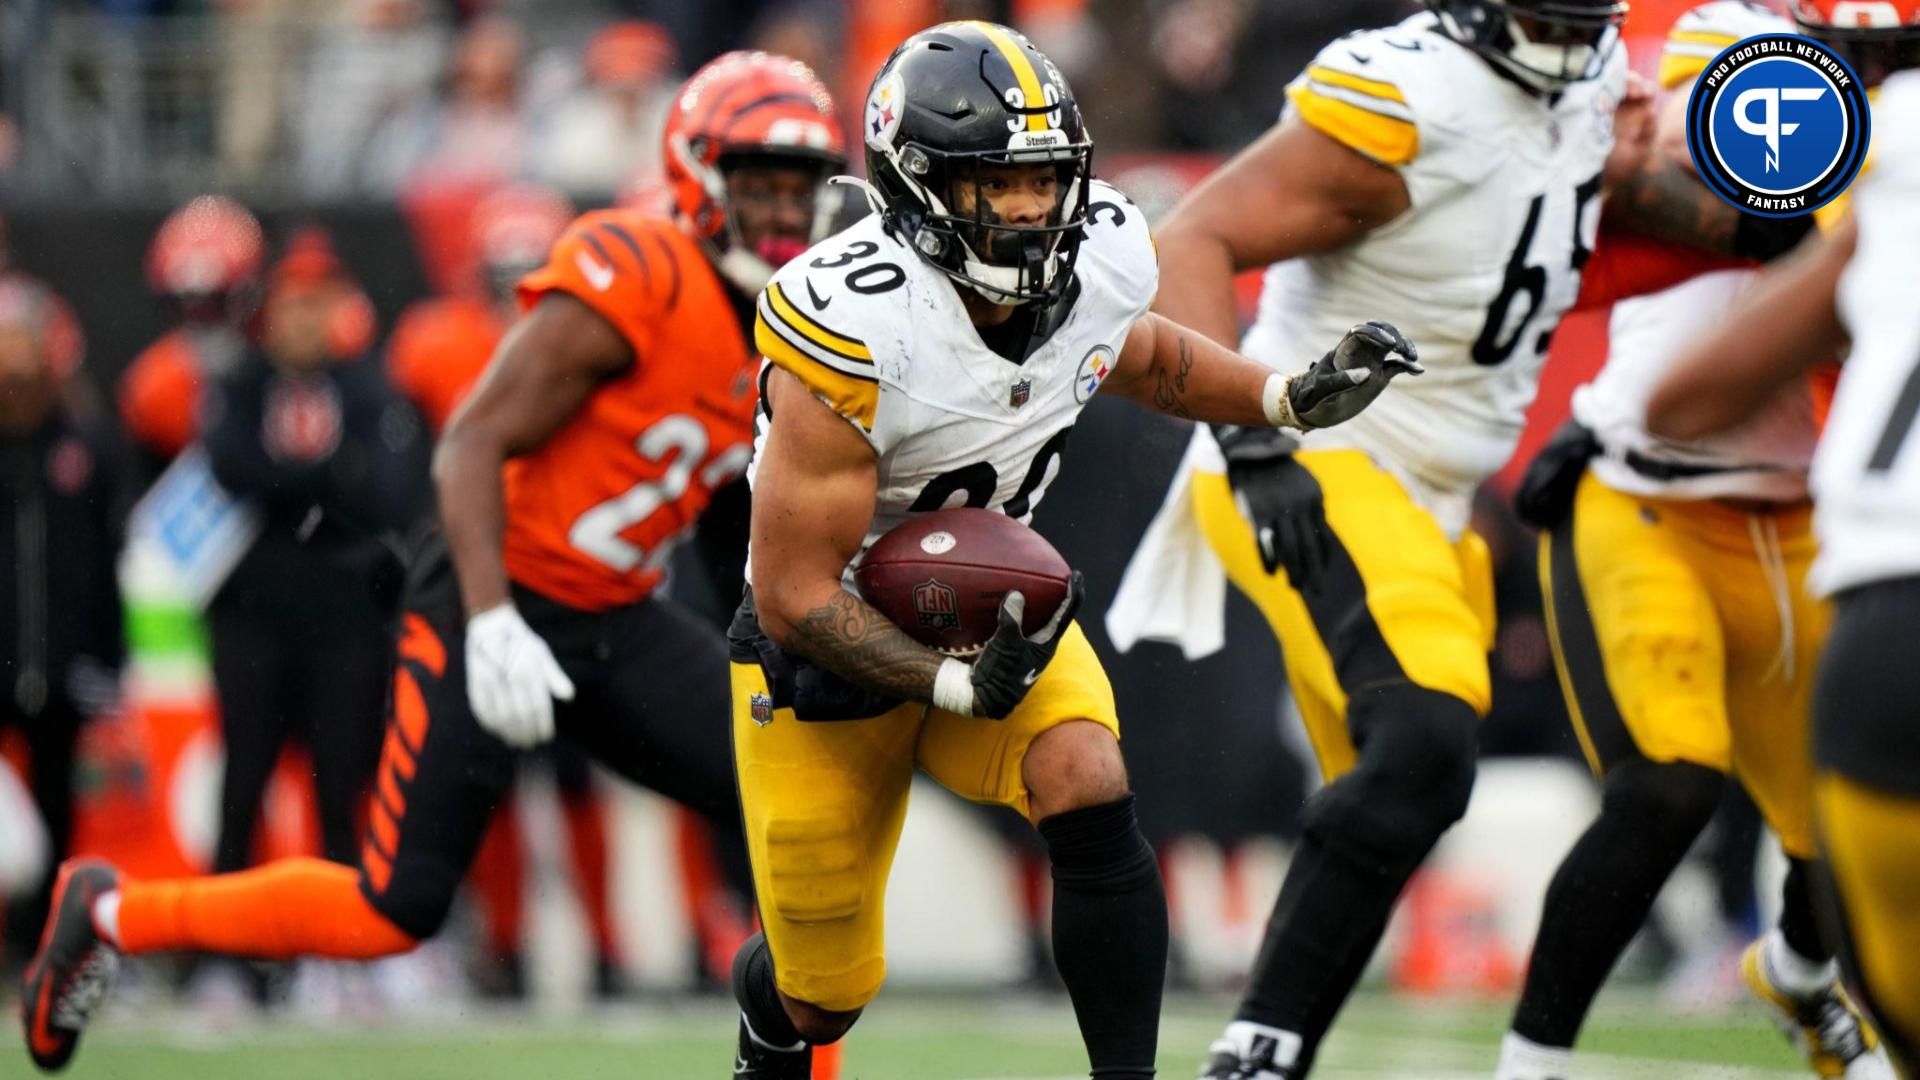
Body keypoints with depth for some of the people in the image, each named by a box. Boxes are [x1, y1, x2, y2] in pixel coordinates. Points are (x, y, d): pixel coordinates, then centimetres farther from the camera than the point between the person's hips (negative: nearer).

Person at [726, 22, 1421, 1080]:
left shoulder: (1100, 258, -15)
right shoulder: (857, 328, -34)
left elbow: (1140, 356, 13)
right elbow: (795, 594, -28)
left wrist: (1295, 396, -2)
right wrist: (959, 688, -34)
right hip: (830, 642, -4)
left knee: (1090, 801, -27)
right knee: (826, 995, 9)